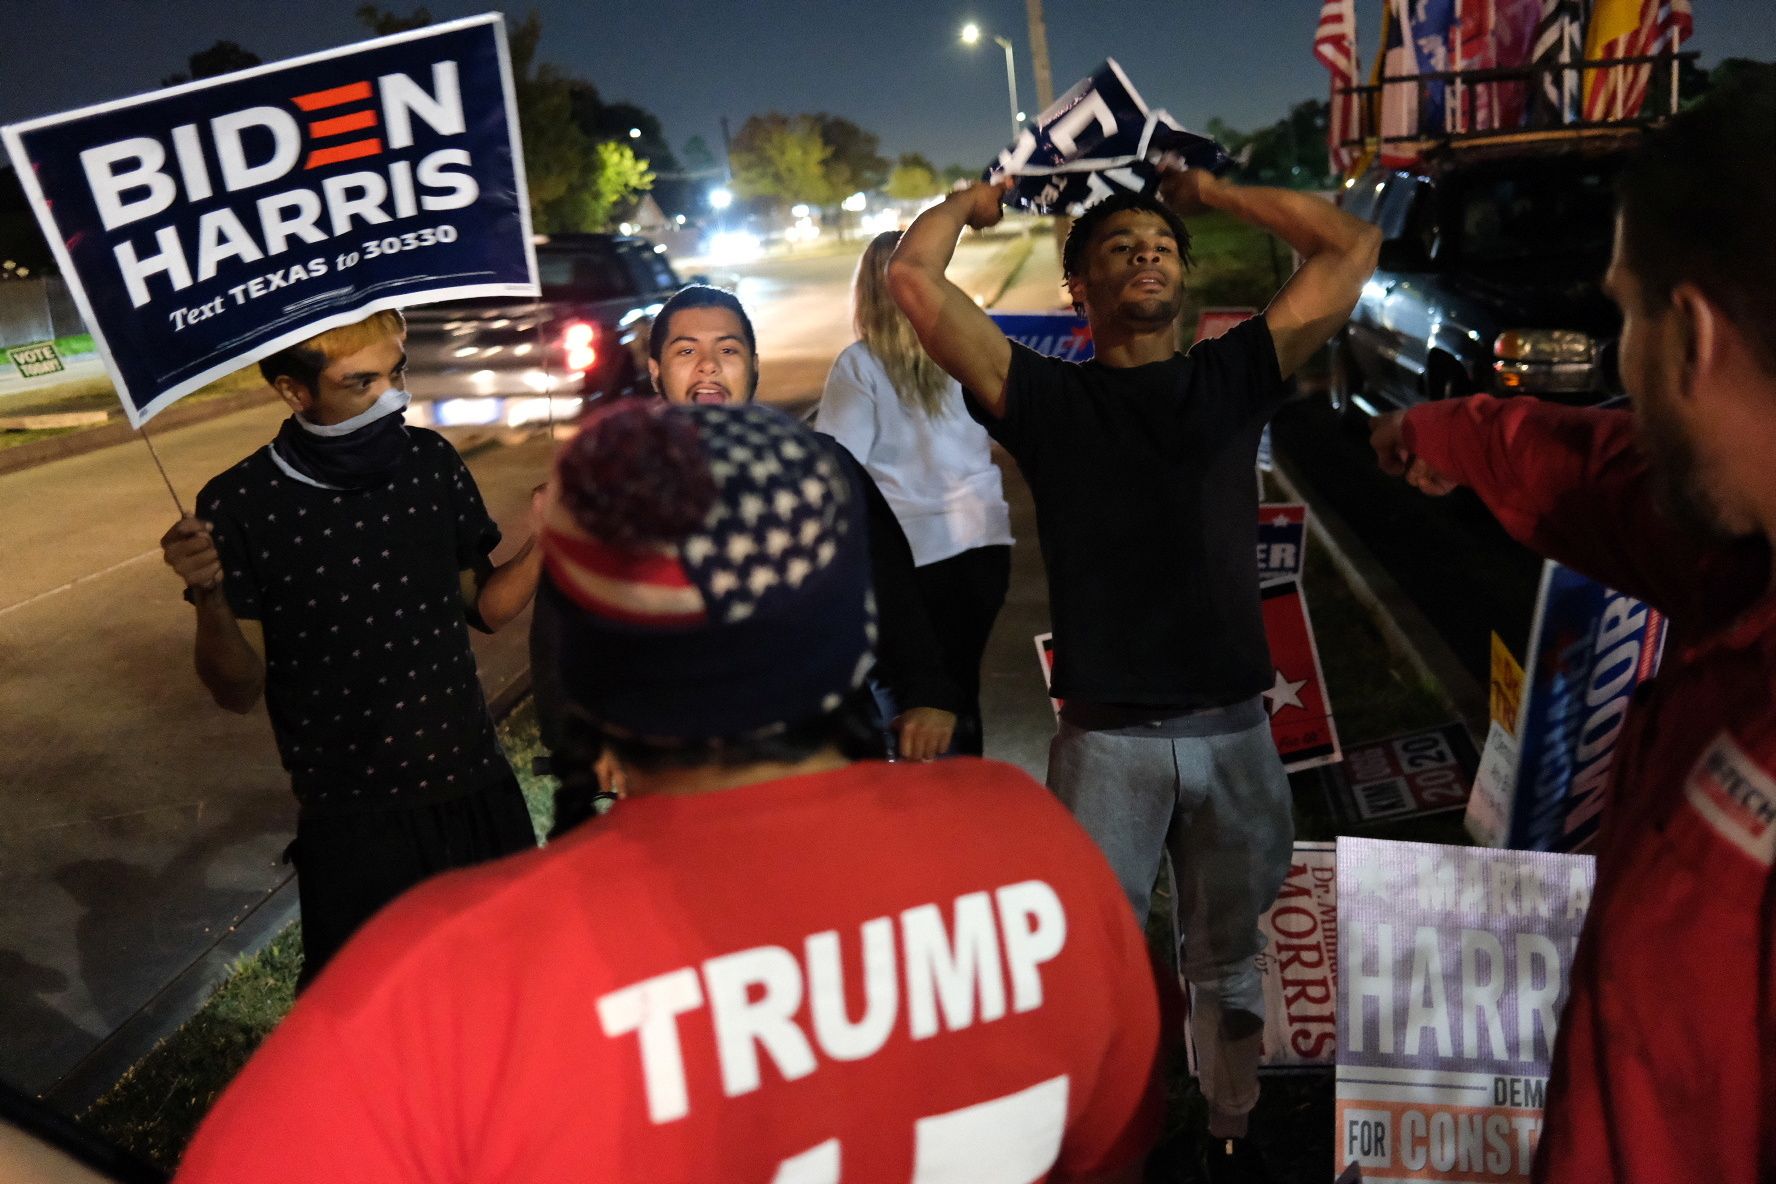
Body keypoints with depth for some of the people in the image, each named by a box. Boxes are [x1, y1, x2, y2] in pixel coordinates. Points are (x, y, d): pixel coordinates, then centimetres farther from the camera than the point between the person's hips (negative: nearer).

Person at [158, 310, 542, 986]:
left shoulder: (431, 463, -2)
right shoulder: (239, 508, -13)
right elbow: (240, 691, -9)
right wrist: (208, 598, -27)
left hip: (476, 788, 4)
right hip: (351, 820, -3)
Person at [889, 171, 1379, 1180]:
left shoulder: (1234, 376, 8)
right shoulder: (1045, 397, 2)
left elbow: (1352, 247, 10)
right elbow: (914, 275, -6)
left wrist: (1212, 192, 16)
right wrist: (977, 201, 13)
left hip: (1236, 728, 3)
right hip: (1107, 738, -2)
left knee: (1232, 964, 19)